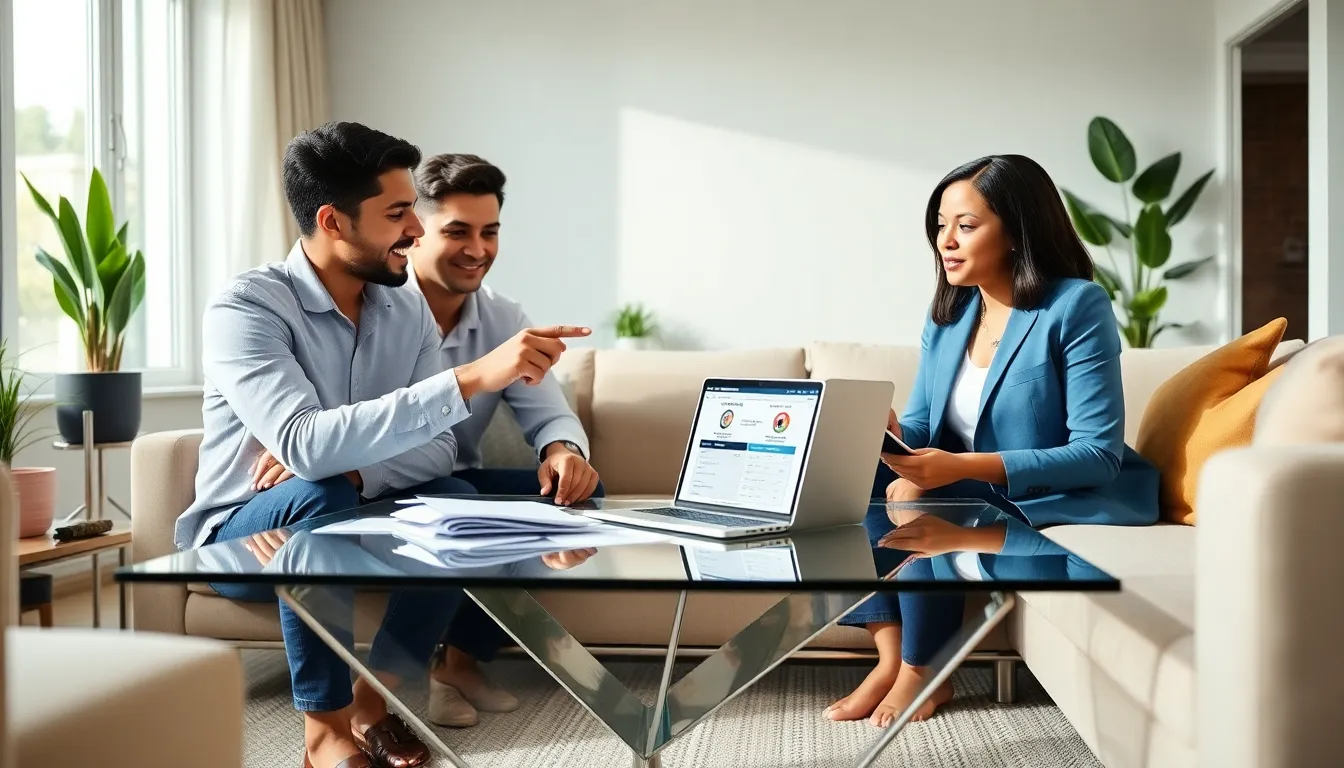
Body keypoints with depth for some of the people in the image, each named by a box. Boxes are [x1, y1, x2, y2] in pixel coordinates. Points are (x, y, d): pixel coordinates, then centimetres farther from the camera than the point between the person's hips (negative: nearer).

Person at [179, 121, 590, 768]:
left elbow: (437, 449, -8)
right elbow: (306, 443, -38)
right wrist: (470, 380, -44)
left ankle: (372, 702, -10)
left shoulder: (406, 310, -3)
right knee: (318, 497, -35)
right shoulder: (246, 307, -22)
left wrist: (347, 468, -30)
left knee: (456, 500, -22)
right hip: (247, 534, -5)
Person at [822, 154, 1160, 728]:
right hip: (976, 496, 7)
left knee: (919, 520, -28)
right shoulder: (946, 315, 5)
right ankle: (891, 659, -15)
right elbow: (922, 430, 5)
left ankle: (922, 672, -11)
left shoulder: (1077, 306, -16)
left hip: (1069, 502, -7)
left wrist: (963, 467, -31)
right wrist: (889, 433, -21)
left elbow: (1098, 455, -22)